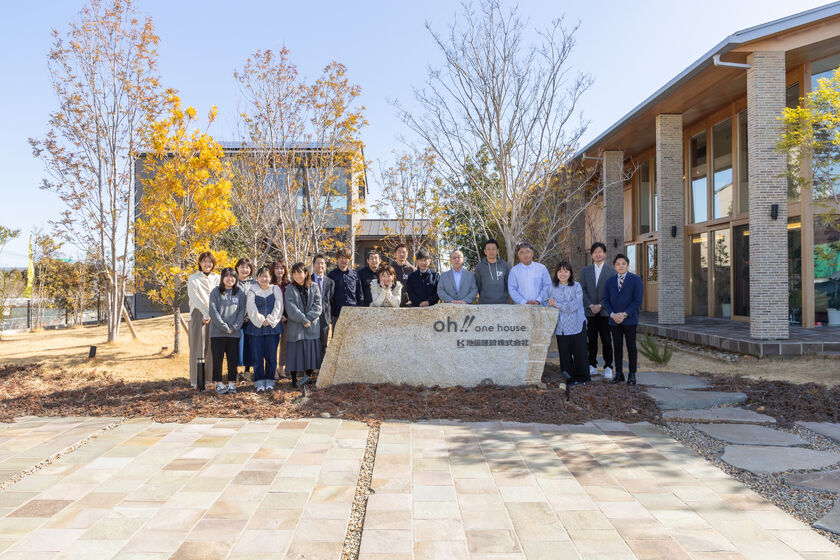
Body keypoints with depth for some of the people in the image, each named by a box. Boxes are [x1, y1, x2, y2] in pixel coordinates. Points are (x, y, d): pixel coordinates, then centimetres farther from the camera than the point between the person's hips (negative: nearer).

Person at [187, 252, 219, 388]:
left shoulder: (216, 278, 14)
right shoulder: (193, 278, 5)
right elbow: (196, 298, -6)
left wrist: (211, 315, -7)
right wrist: (207, 313, -14)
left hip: (214, 316, 3)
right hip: (198, 315, -3)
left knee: (211, 347, 2)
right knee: (197, 347, -4)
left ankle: (209, 377, 8)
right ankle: (196, 379, -2)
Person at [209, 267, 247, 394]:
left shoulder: (240, 293, 9)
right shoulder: (215, 292, 3)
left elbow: (242, 311, 3)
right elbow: (213, 311, -5)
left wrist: (234, 327, -10)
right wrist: (225, 327, -13)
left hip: (235, 333, 2)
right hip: (217, 333, -1)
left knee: (233, 359, 5)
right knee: (218, 359, 3)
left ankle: (232, 383, 14)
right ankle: (219, 384, 12)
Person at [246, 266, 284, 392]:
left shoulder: (276, 289, 7)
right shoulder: (252, 291, 4)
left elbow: (278, 307, -1)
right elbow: (251, 308, -4)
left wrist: (269, 320, -10)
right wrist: (261, 320, -13)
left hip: (273, 327, 1)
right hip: (256, 327, 0)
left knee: (271, 356, 3)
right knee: (257, 356, 0)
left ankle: (269, 381, 15)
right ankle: (259, 382, 10)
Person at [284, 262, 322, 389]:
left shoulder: (314, 287, 6)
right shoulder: (290, 289, 0)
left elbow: (317, 306, -1)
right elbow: (291, 309, -8)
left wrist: (308, 318, -12)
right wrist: (303, 320, -13)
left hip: (312, 327, 2)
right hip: (295, 327, -2)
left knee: (310, 352, 3)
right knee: (295, 353, -1)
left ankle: (307, 376, 15)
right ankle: (294, 380, 7)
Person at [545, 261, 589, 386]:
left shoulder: (577, 286, -2)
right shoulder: (552, 288, 8)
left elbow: (574, 305, -13)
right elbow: (547, 305, 7)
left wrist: (557, 304, -12)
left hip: (577, 326, -2)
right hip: (561, 328, 2)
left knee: (580, 353, 3)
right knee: (564, 355, 4)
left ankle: (582, 378, 19)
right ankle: (569, 378, 17)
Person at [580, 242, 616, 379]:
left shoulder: (611, 271, 2)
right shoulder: (585, 271, 11)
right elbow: (582, 290, 5)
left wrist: (600, 305, -11)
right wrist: (590, 305, -8)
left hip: (605, 311, -2)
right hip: (590, 311, 2)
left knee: (606, 340, -1)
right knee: (592, 339, 6)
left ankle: (608, 367, 6)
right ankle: (592, 365, 15)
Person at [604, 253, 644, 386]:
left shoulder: (635, 280, -1)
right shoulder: (610, 281, 10)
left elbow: (638, 300, -8)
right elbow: (606, 300, 8)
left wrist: (625, 314, -15)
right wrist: (612, 314, -9)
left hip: (630, 319, -3)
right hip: (614, 320, 3)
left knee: (631, 346, 3)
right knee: (617, 346, 7)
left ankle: (632, 374, 10)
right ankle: (618, 373, 15)